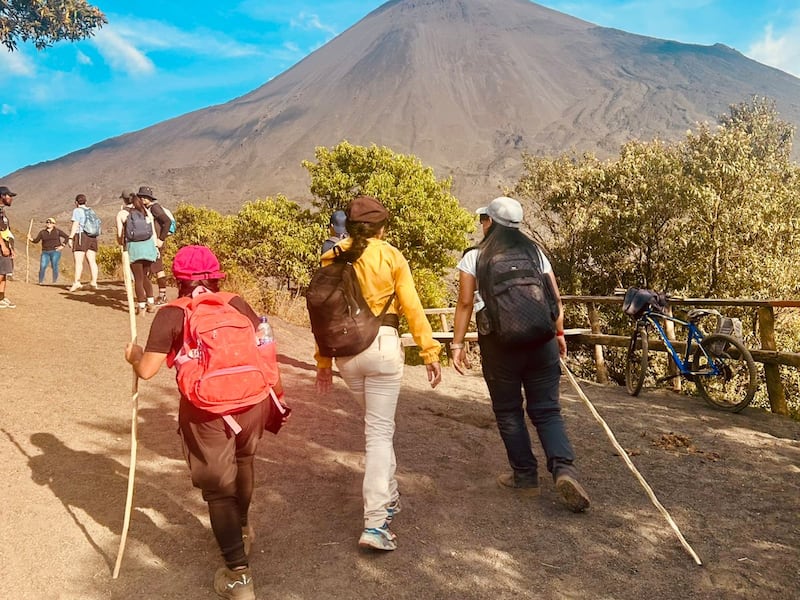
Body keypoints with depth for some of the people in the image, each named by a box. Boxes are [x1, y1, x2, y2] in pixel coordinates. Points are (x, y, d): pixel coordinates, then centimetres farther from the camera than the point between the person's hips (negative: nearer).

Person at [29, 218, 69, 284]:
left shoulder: (57, 231, 4)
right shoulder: (42, 232, 10)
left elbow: (67, 237, 3)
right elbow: (36, 241, 7)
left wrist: (62, 246, -4)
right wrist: (30, 238, -12)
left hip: (55, 252, -2)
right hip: (45, 252, 2)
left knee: (54, 267, -7)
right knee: (42, 267, -10)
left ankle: (54, 282, -1)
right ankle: (40, 282, -4)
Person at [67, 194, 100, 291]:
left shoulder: (77, 210, -2)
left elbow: (75, 225, -11)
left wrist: (70, 238, -12)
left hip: (81, 236, -6)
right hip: (92, 237, 6)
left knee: (78, 261, -10)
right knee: (92, 261, 2)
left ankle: (77, 282, -19)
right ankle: (94, 281, -6)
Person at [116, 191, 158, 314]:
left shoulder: (121, 213, 6)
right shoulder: (146, 211, 15)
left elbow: (120, 235, 4)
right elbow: (153, 231, 10)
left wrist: (122, 244, 24)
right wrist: (155, 246, 16)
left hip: (133, 246, -3)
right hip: (149, 244, 3)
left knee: (138, 278, 4)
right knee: (145, 276, 18)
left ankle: (141, 306, 2)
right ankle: (151, 302, 10)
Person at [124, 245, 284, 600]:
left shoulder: (172, 314, 0)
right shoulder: (236, 303, 8)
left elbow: (147, 370, -3)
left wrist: (134, 355, 20)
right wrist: (276, 392, 21)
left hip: (206, 411, -4)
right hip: (252, 399, 4)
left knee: (217, 487, 9)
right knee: (242, 463, 29)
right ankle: (241, 530, 52)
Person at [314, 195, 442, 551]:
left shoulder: (332, 259, 5)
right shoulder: (391, 256, -3)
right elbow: (412, 308, -5)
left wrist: (323, 362, 11)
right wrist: (430, 352, 0)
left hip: (346, 350, 4)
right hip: (383, 346, -3)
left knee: (377, 424, 23)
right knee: (380, 431, 0)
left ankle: (388, 495, 35)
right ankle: (375, 523, -5)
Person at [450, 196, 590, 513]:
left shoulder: (474, 257, 1)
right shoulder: (535, 252, 10)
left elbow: (465, 302, -6)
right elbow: (555, 298, 7)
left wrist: (457, 344, -2)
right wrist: (559, 333, 18)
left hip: (498, 343, -2)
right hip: (541, 340, 3)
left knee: (508, 412, 13)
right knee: (546, 410, 8)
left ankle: (525, 475, 18)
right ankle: (564, 468, -10)